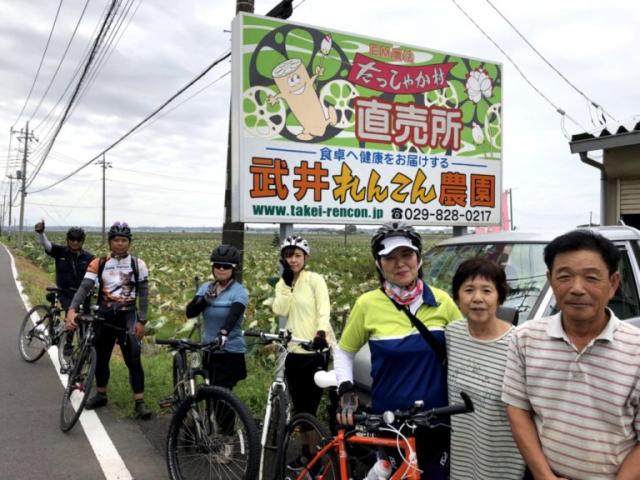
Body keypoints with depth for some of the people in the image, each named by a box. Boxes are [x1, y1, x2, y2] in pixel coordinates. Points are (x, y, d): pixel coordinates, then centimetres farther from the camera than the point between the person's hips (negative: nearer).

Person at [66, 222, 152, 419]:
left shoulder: (138, 264, -4)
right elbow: (84, 287, -10)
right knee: (101, 357, 15)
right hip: (104, 315, 3)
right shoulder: (98, 264, -2)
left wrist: (141, 321, -8)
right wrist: (72, 310, -26)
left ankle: (139, 402, -2)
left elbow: (143, 294, -2)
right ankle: (101, 394, 34)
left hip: (127, 316, -2)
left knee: (133, 360, -7)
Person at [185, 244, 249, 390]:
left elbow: (234, 315, -29)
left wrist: (223, 333, -47)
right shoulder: (206, 287, 5)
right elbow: (190, 312, -4)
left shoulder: (239, 292, -10)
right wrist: (205, 300, -22)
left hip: (230, 353, -5)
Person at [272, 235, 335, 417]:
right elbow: (280, 310, -7)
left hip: (315, 349, -5)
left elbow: (324, 310, -15)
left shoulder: (315, 279, -5)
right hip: (293, 350, 5)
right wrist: (287, 283, -13)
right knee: (298, 405, 12)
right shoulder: (282, 283, 10)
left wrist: (321, 334, -31)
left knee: (310, 405, 1)